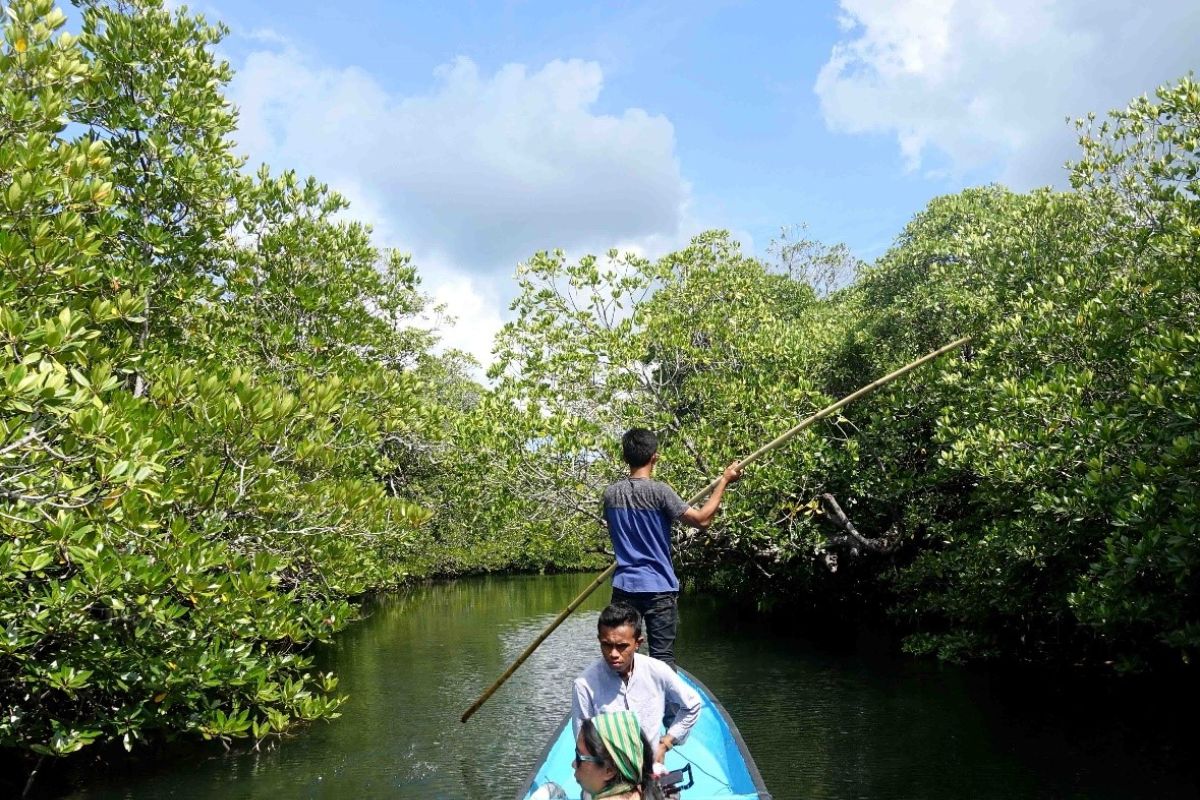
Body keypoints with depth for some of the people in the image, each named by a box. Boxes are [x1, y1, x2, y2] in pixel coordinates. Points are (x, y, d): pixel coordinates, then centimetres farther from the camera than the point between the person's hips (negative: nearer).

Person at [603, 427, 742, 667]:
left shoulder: (610, 494, 3)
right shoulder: (659, 491, -14)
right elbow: (701, 519, -12)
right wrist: (723, 481, -3)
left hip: (623, 587, 5)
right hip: (658, 589, -4)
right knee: (663, 658, 0)